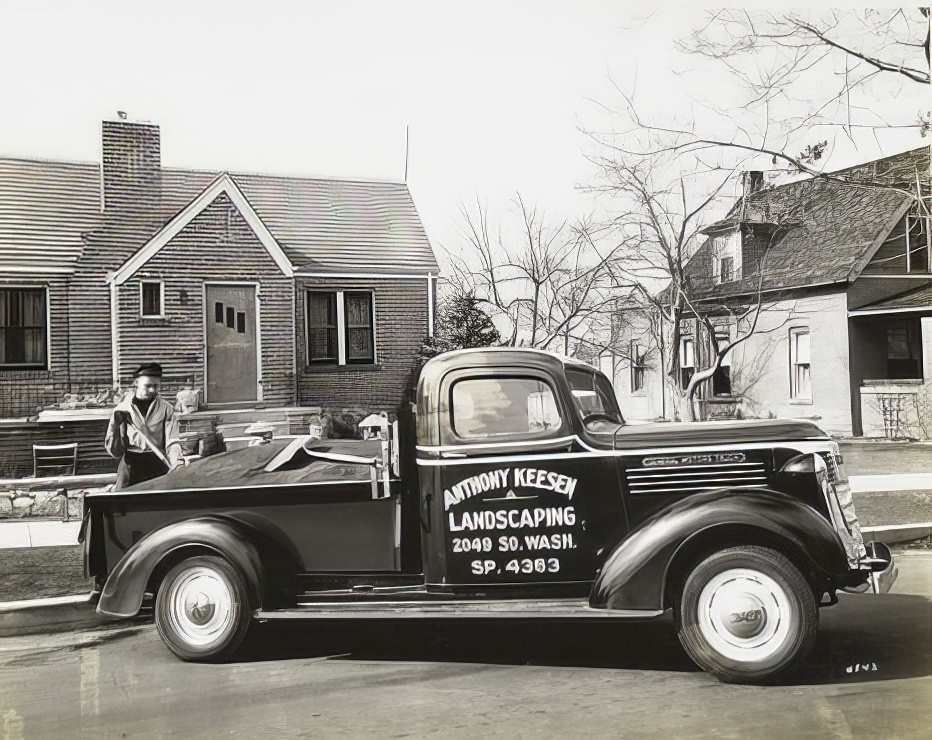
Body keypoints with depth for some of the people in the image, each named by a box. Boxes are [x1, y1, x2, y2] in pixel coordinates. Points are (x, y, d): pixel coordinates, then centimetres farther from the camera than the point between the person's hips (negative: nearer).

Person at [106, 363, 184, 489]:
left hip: (159, 468, 0)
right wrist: (115, 425, -14)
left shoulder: (165, 408, 3)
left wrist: (177, 464, -24)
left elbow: (172, 442, -6)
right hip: (131, 467, 0)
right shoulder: (122, 408, 1)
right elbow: (115, 452, 0)